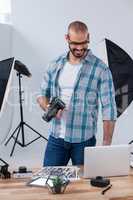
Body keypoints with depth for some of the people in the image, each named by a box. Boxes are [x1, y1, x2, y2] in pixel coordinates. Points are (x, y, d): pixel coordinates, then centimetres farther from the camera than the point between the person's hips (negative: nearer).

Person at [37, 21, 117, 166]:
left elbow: (109, 109, -9)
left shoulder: (101, 69, -8)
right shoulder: (55, 65, 4)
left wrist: (106, 145, -13)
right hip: (56, 138, 3)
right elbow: (42, 94, 14)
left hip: (84, 140, -3)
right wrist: (48, 108, -9)